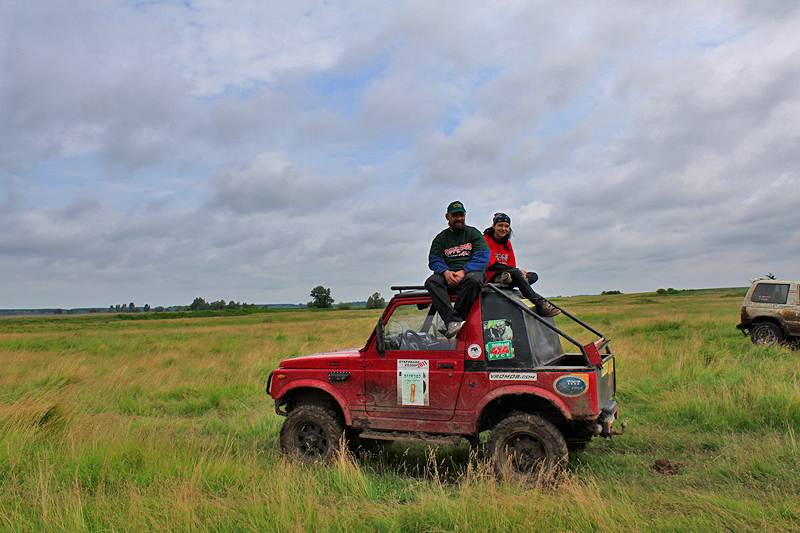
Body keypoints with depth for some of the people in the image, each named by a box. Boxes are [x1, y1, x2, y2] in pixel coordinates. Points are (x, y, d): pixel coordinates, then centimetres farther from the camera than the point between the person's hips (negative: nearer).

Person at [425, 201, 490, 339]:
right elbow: (434, 260, 7)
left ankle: (450, 321, -33)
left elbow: (483, 256, -1)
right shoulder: (440, 238, 19)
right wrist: (445, 272, -16)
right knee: (431, 282, -29)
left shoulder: (473, 233, 13)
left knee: (473, 280, -38)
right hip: (448, 274, 2)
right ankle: (454, 321, -42)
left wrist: (464, 271, -15)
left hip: (471, 271, -2)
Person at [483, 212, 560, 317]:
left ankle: (507, 279, -35)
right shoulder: (486, 240, -5)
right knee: (517, 273, -32)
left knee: (533, 276, -6)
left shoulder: (507, 243, 18)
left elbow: (512, 265, 13)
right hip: (490, 277, -8)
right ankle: (541, 304, -39)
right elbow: (490, 264, -15)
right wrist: (517, 270, -18)